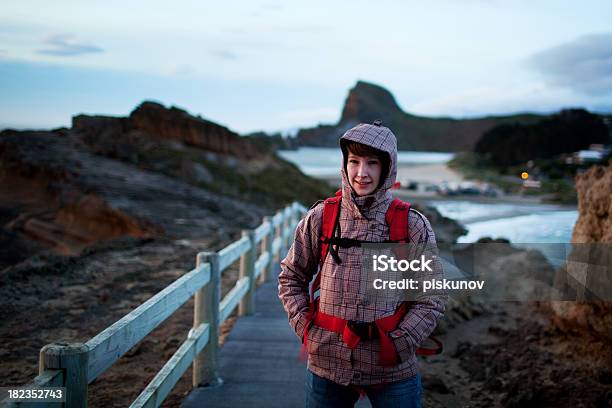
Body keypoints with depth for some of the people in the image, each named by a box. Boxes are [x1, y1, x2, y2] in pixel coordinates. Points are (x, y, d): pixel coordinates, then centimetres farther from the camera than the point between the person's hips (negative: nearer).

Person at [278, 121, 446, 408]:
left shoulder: (412, 225, -5)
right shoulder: (320, 218, -2)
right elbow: (291, 278, 9)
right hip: (326, 366, 1)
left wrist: (399, 344, -9)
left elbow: (432, 298, 0)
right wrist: (306, 328, -1)